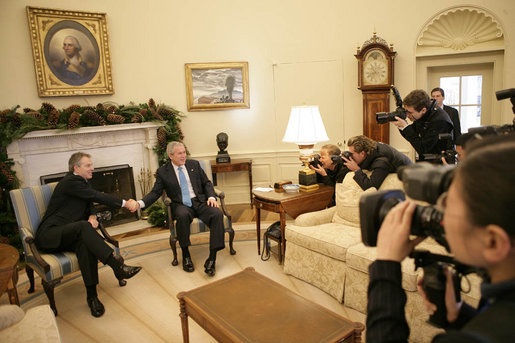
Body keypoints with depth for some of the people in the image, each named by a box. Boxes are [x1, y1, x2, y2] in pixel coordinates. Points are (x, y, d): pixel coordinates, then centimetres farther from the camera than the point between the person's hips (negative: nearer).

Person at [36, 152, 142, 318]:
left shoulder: (82, 182, 16)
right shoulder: (70, 182, -12)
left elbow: (90, 202, 18)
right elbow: (97, 197, -19)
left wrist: (92, 216, -6)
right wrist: (125, 203, -18)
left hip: (67, 235, 7)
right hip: (49, 236, -7)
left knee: (85, 243, -28)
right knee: (83, 226, -36)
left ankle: (92, 296, -33)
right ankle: (117, 266, -45)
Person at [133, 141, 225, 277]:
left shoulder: (194, 164, 12)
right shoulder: (162, 172, 6)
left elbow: (207, 183, 14)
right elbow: (155, 193, 3)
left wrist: (211, 197, -6)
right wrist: (140, 203, -16)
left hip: (200, 202, 2)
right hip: (181, 205, -2)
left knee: (217, 213, -29)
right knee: (182, 215, -39)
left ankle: (212, 258, -27)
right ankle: (186, 255, -18)